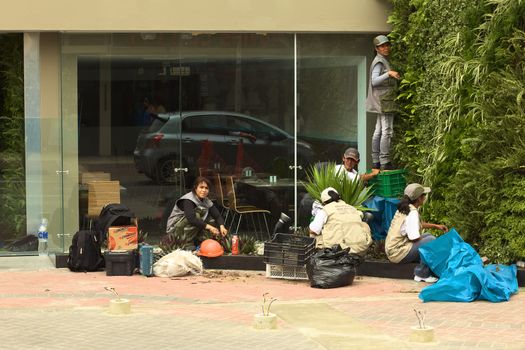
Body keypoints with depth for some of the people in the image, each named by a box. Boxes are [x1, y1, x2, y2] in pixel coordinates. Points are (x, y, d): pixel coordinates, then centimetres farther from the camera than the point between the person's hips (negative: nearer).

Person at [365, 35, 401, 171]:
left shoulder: (382, 62, 16)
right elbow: (374, 81, -24)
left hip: (383, 100, 10)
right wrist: (389, 73, -36)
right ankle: (385, 162, -13)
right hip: (384, 99, -10)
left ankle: (376, 161, 9)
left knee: (379, 131, 8)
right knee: (387, 131, -11)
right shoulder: (379, 62, -13)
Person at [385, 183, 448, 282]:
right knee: (431, 240, -18)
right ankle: (422, 274, -9)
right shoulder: (412, 213, -21)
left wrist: (436, 226, 23)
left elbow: (417, 224, 28)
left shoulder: (405, 208, 9)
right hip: (398, 254, -10)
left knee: (428, 236, 19)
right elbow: (415, 238, -23)